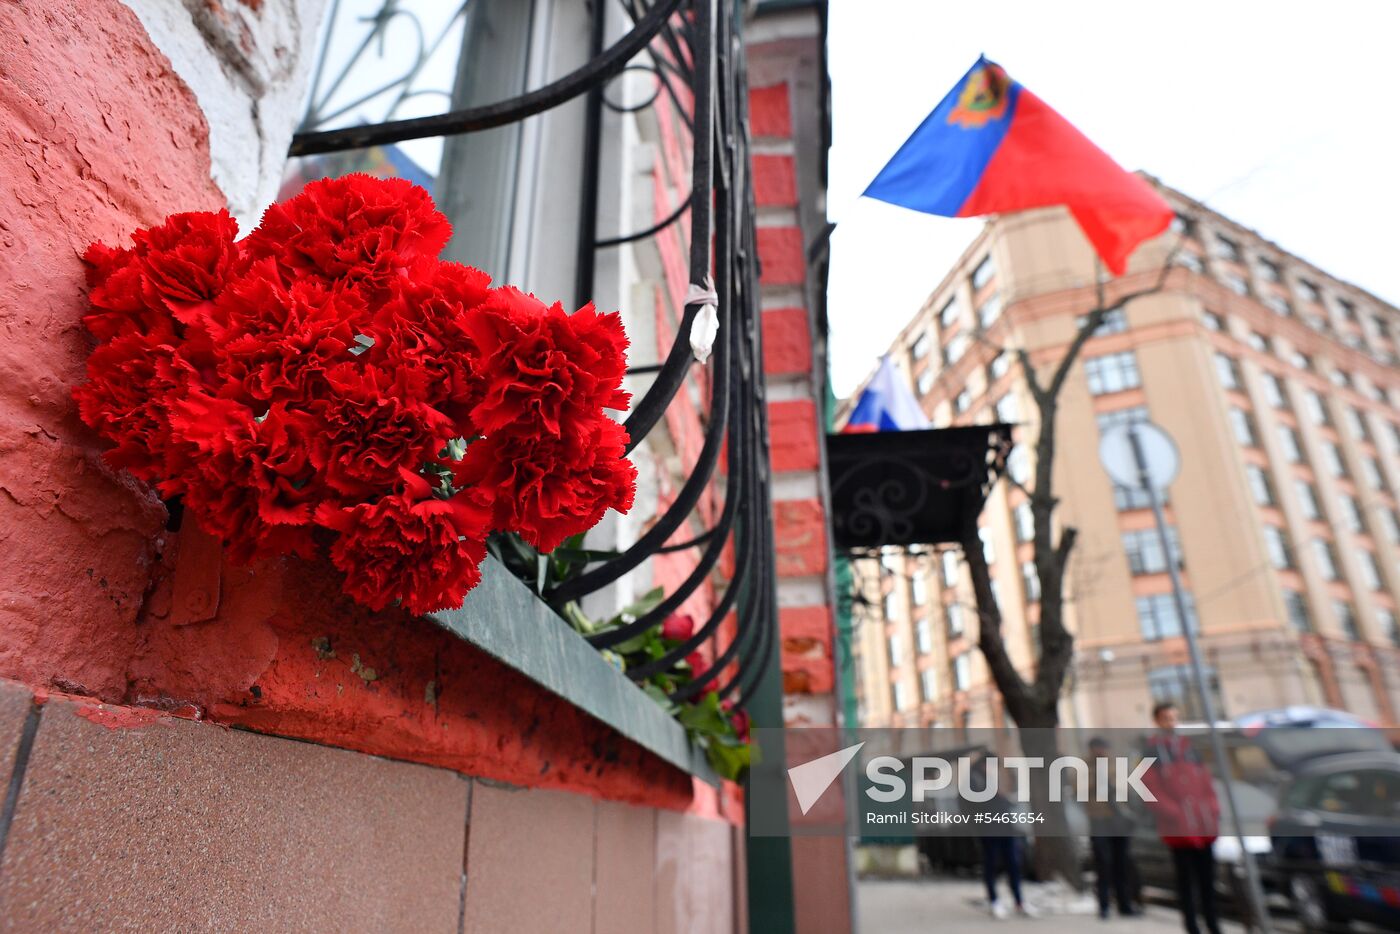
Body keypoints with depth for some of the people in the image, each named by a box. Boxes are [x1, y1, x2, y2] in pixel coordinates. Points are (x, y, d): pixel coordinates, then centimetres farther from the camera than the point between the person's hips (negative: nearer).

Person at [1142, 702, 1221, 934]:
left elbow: (1206, 781, 14)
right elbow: (1151, 792, -9)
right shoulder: (1152, 751, -4)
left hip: (1204, 827, 5)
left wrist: (1213, 810, 2)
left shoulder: (1188, 746, 11)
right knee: (1186, 879, 3)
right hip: (1178, 830, -5)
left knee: (1207, 877, 11)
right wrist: (1177, 815, -15)